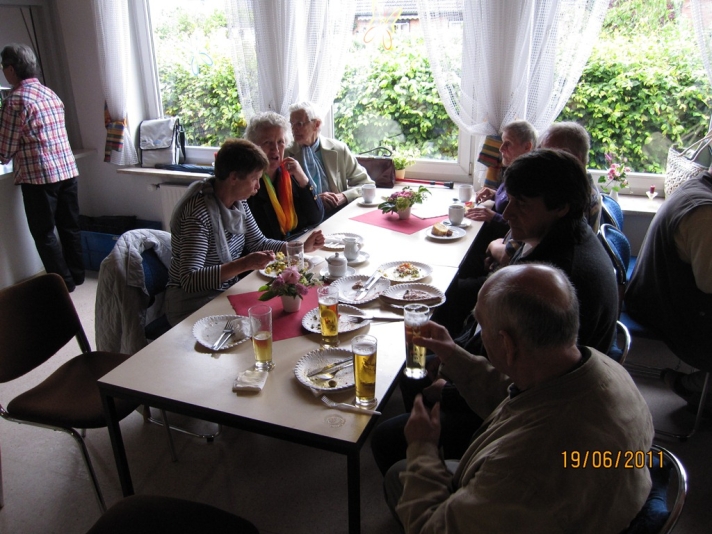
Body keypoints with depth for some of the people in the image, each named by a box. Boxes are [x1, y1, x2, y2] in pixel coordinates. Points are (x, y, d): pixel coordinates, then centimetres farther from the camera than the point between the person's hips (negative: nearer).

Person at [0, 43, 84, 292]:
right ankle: (77, 275, 24)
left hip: (39, 176, -7)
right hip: (67, 169, 7)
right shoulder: (50, 93, 11)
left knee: (44, 233, 5)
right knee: (69, 226, 15)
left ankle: (63, 282, 10)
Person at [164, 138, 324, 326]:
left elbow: (259, 244, 12)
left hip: (227, 292, 8)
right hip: (193, 302, -8)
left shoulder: (239, 202, 1)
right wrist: (243, 264, -40)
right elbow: (189, 280, -30)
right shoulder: (199, 212, -25)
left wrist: (302, 247, 0)